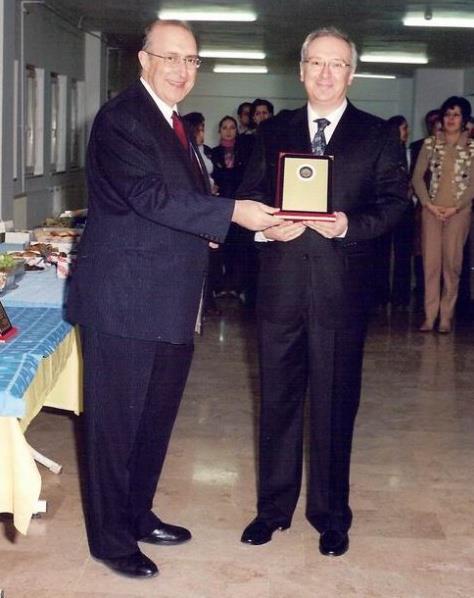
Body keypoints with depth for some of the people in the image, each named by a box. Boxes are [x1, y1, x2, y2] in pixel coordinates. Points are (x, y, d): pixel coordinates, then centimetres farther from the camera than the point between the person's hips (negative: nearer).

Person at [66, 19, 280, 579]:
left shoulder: (174, 125, 16)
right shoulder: (120, 118, -13)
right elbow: (147, 195, -24)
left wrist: (210, 228, 3)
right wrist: (230, 212, -25)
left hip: (170, 304, 9)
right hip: (123, 302, -9)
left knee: (155, 416, 19)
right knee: (116, 422, 2)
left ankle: (137, 514, 35)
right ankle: (110, 538, 16)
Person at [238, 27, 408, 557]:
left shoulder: (376, 135, 5)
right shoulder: (272, 132, 12)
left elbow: (395, 201, 0)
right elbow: (249, 195, 11)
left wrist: (352, 226, -17)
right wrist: (266, 225, -9)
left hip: (341, 288, -2)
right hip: (281, 285, 2)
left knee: (334, 404, 6)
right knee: (278, 399, 11)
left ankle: (330, 515, 22)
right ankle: (273, 507, 25)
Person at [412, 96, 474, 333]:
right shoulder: (430, 144, 7)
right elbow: (417, 177, 5)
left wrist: (455, 207, -9)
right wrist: (429, 204, -5)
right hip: (431, 210, 1)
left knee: (452, 264, -1)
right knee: (430, 262, -2)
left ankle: (446, 317, 5)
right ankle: (430, 316, 3)